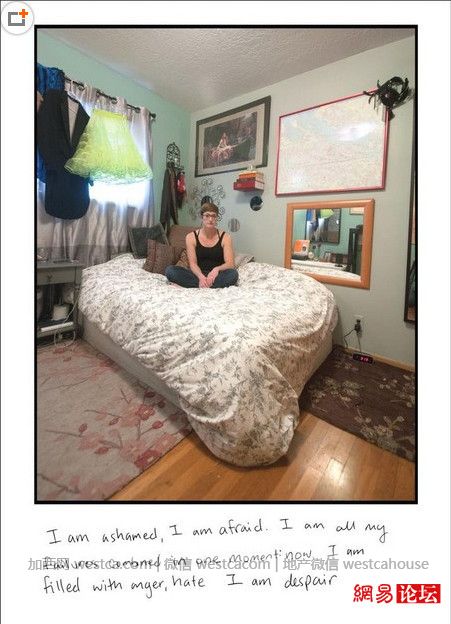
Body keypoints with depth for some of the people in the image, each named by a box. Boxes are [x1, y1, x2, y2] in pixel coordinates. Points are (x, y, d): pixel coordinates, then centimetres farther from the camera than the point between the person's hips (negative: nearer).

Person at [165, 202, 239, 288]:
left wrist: (217, 269, -29)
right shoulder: (191, 237, 3)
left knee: (233, 273, -33)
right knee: (170, 270, -24)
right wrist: (201, 276, -28)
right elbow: (193, 263, -5)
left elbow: (230, 264, -6)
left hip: (216, 276, -1)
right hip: (198, 275, 1)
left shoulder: (225, 237, 2)